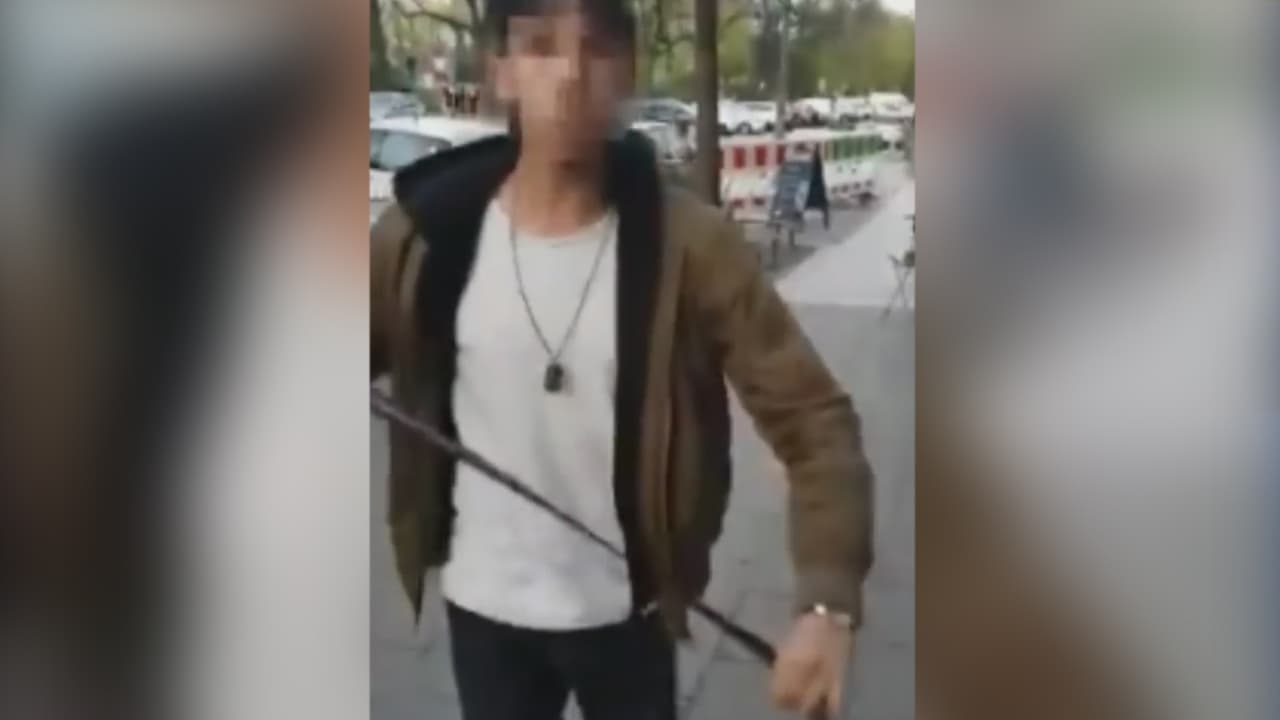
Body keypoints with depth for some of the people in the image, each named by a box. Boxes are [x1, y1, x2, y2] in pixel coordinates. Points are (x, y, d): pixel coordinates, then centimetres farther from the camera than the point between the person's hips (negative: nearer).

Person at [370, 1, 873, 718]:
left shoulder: (686, 243, -17)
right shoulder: (426, 232, -12)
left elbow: (813, 418, -18)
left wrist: (830, 600, -31)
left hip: (625, 609, -1)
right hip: (483, 608, 2)